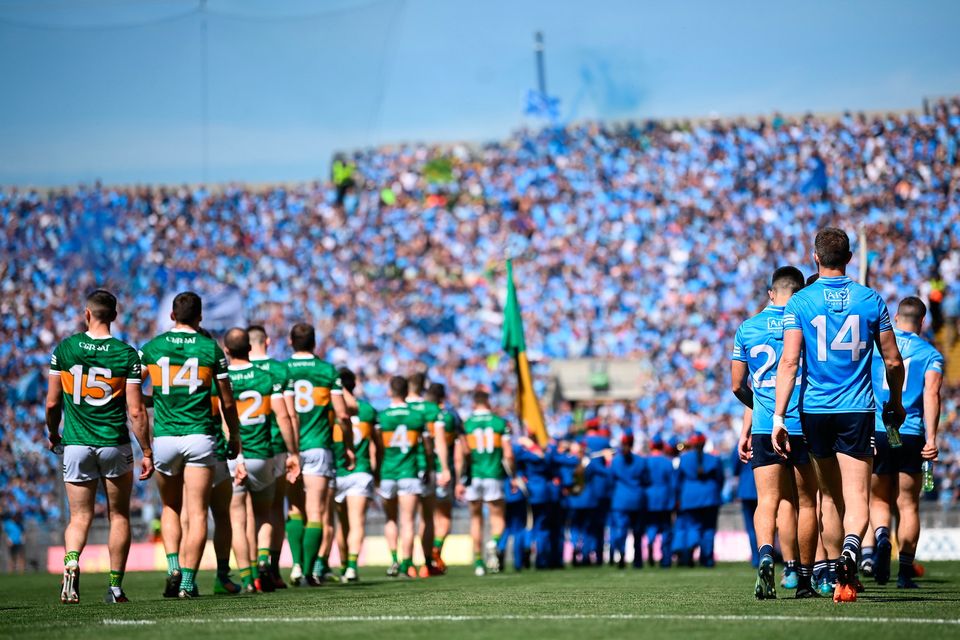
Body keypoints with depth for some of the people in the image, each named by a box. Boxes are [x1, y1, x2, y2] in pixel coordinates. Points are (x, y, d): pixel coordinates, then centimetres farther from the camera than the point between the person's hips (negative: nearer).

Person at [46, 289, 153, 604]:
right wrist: (147, 452, 0)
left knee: (79, 518, 6)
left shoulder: (64, 349, -2)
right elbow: (136, 410, -8)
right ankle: (116, 587, 12)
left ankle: (71, 563, -23)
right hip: (115, 445, -1)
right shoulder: (127, 354, -6)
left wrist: (53, 434, 21)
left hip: (76, 445, 1)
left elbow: (52, 403, 2)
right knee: (119, 516, 14)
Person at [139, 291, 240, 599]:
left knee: (170, 508, 18)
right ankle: (188, 582, -6)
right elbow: (228, 402, 5)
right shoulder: (211, 349, 1)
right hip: (200, 436, -1)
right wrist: (235, 436, 19)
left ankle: (173, 567, 0)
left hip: (164, 438, 1)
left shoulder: (152, 348, 4)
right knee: (197, 513, 1)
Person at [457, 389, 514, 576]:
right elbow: (508, 455, -2)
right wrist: (513, 476, 10)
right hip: (494, 476, -1)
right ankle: (494, 543, -26)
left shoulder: (465, 424, 1)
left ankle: (478, 561, 14)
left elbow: (460, 457, -5)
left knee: (476, 518, 14)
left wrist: (459, 482, 0)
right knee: (498, 518, 7)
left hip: (473, 477, 1)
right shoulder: (500, 423, 2)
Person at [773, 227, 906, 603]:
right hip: (858, 410, -1)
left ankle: (837, 573, 24)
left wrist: (779, 416, -10)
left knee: (831, 498, 16)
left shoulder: (800, 302, -2)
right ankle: (851, 547, -34)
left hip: (815, 410, 1)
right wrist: (895, 403, 23)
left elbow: (789, 362, -10)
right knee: (857, 498, -5)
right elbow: (893, 361, 6)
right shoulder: (870, 300, 2)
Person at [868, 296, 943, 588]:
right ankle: (905, 571, 2)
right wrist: (931, 438, -14)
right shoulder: (931, 354, 5)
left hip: (874, 433, 1)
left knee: (878, 501, 12)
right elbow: (931, 395, -9)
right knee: (907, 504, 7)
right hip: (910, 435, -1)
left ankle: (882, 537, -19)